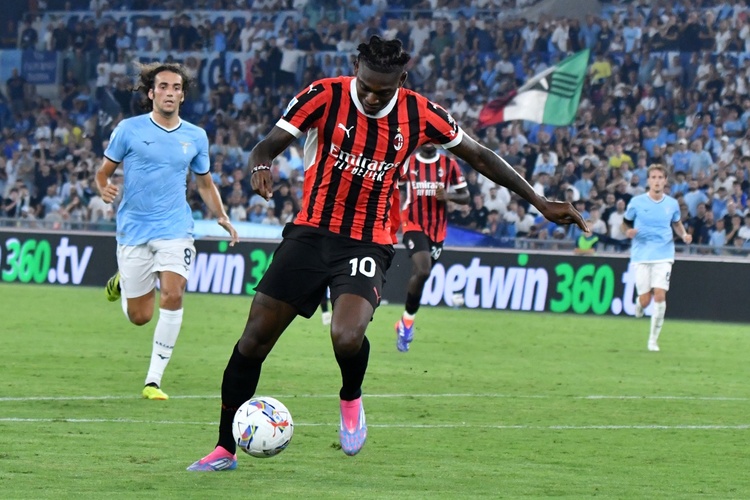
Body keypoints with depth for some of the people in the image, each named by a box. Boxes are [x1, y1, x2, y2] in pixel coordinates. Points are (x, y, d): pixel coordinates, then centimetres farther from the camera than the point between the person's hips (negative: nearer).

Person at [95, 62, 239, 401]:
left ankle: (154, 380, -10)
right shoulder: (129, 130, -2)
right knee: (140, 316, 3)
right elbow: (103, 172, 3)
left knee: (172, 296, -21)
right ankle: (123, 282, 40)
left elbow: (205, 183, 19)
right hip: (133, 230, -1)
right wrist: (104, 189, -20)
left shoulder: (195, 137, 6)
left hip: (175, 229, 1)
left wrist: (222, 216, 4)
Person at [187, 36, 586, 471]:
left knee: (348, 338, -28)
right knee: (255, 337, -2)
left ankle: (351, 400, 8)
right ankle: (225, 449, 13)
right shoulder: (324, 96, -9)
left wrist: (540, 202, 9)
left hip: (368, 244, -1)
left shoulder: (419, 115, -5)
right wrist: (261, 165, -35)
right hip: (311, 233, 1)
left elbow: (478, 156, 8)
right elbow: (270, 145, -10)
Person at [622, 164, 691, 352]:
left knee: (660, 296, -12)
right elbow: (625, 223, 8)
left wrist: (684, 235, 1)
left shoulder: (672, 203, 4)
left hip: (663, 256, 1)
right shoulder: (637, 202, -2)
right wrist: (628, 231, -15)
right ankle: (639, 305, 36)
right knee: (645, 300, -5)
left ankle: (653, 339, 0)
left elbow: (676, 223, 21)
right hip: (641, 256, -1)